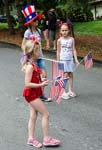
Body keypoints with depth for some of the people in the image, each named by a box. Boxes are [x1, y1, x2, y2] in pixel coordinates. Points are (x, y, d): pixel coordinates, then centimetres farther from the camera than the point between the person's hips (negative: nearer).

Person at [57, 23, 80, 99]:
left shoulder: (72, 39, 2)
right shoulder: (60, 40, -3)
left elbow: (74, 50, 4)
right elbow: (58, 51, 3)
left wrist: (76, 60, -1)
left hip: (70, 59, 3)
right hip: (63, 60, -3)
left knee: (71, 75, 6)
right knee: (65, 75, -6)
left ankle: (70, 91, 18)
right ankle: (63, 92, 2)